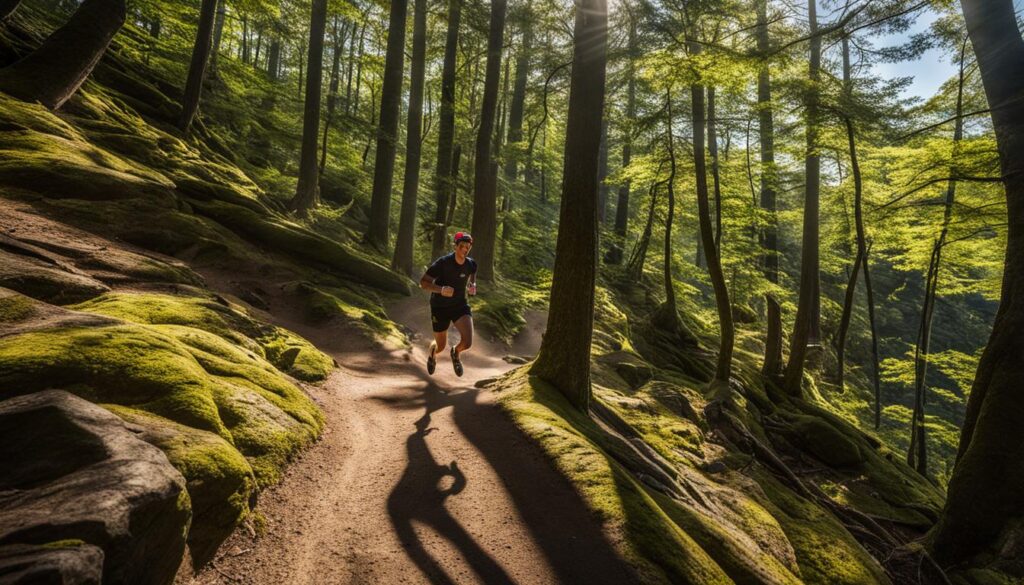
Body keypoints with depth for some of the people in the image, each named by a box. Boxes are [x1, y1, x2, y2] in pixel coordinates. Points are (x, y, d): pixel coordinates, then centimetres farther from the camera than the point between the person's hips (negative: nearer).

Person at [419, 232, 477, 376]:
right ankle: (432, 357, 51)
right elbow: (423, 283, -20)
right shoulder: (442, 263, -22)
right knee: (441, 345, 10)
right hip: (440, 308, -2)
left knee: (468, 342, -18)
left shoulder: (471, 264, -9)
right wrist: (441, 289, -37)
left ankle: (456, 353, 21)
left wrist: (472, 287, -7)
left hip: (460, 305, 2)